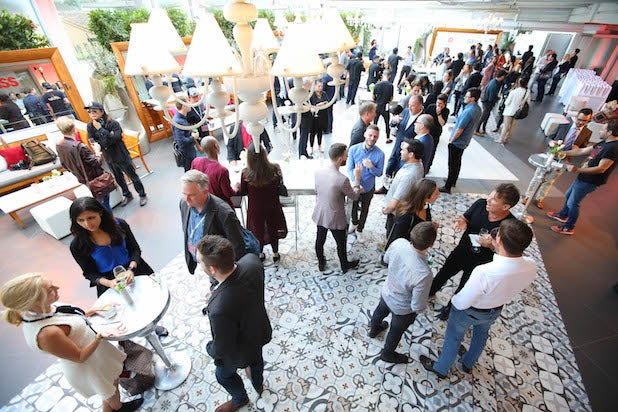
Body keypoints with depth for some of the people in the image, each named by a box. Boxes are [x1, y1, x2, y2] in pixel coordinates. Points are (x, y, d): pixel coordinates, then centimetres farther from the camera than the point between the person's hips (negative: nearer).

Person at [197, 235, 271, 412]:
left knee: (223, 374, 32)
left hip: (240, 351, -5)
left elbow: (223, 349, -27)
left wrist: (210, 349, -5)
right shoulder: (252, 260, -32)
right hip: (261, 332, 5)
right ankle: (258, 385, 70)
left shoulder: (220, 309, -47)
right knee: (256, 358, 38)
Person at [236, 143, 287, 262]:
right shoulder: (274, 169, -23)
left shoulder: (246, 173, -24)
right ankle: (275, 254, 42)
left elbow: (243, 192, -10)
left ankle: (260, 254, 45)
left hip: (255, 208, 0)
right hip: (272, 206, 1)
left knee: (258, 230, 23)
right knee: (273, 229, 23)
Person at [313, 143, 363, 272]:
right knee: (341, 243, 20)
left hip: (319, 214, 5)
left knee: (320, 240, 24)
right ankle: (345, 265, 45)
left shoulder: (318, 172, -12)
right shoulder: (342, 179, -31)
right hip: (335, 219, -5)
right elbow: (354, 196, -13)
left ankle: (321, 263, 47)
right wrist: (357, 178, -3)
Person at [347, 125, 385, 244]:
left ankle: (359, 230, 42)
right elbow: (350, 169, -15)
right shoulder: (354, 149, -17)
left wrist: (371, 167, -30)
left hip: (368, 188, 0)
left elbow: (379, 173, -9)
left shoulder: (380, 154, -18)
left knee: (364, 210, 19)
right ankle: (354, 223, 53)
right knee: (353, 207, 23)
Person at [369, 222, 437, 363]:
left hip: (386, 293, 5)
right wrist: (420, 308, -6)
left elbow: (386, 259, -6)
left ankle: (374, 329, 70)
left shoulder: (398, 242, -29)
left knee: (380, 311, 36)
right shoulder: (424, 274, -44)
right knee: (396, 331, 28)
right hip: (402, 308, -4)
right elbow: (418, 306, -27)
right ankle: (388, 354, 59)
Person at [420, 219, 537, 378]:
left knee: (453, 338, 23)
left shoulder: (484, 272, -45)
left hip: (469, 310, -5)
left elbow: (462, 303, -29)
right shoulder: (531, 267, -28)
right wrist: (497, 249, -11)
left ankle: (441, 369, 50)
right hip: (496, 311, 5)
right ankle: (468, 364, 63)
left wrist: (454, 300, -7)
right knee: (481, 334, 35)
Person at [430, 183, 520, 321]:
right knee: (443, 273, 25)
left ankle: (450, 306, 51)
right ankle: (429, 292, 54)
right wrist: (461, 222, -26)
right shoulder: (480, 204, -21)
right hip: (460, 252, 3)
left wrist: (492, 245, -37)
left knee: (464, 288, 22)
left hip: (480, 263, -3)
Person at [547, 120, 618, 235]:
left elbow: (601, 169, -27)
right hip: (583, 177, 10)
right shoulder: (604, 143, 6)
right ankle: (563, 215, 44)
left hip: (589, 182, -9)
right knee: (569, 195, 25)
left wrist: (578, 170, -33)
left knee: (573, 203, 0)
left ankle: (568, 228, 15)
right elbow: (582, 151, 13)